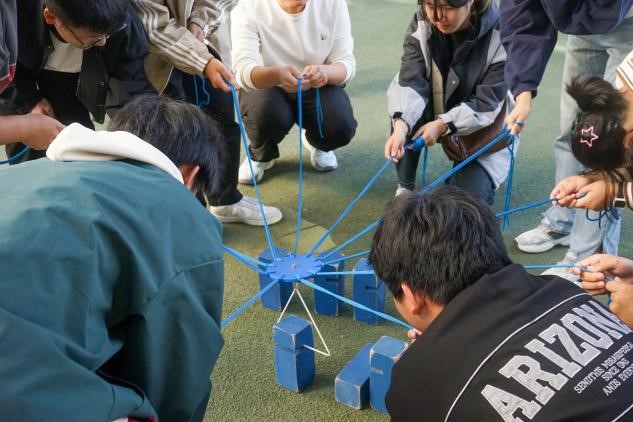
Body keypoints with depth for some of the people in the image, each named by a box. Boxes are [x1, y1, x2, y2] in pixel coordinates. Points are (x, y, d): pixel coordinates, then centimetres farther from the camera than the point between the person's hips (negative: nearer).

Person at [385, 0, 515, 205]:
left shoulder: (498, 33, -25)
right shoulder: (421, 24, -17)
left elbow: (487, 104, -24)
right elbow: (409, 82, -27)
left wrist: (442, 124, -36)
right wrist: (401, 124, -45)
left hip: (483, 129, -2)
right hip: (436, 115, 3)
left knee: (470, 195, -20)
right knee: (405, 117, -30)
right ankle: (405, 187, -7)